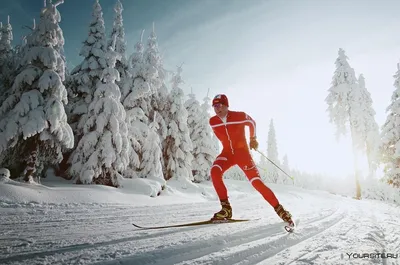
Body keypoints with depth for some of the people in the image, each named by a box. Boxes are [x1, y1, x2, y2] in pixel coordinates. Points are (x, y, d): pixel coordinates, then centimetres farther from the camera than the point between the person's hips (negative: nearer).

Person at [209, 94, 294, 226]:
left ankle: (280, 210, 6)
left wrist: (253, 139, 19)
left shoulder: (240, 116, -15)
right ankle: (226, 208, -18)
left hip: (243, 152, -2)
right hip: (227, 153, 3)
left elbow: (252, 123, 8)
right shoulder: (213, 122, -6)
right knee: (215, 171, -27)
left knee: (257, 182, -10)